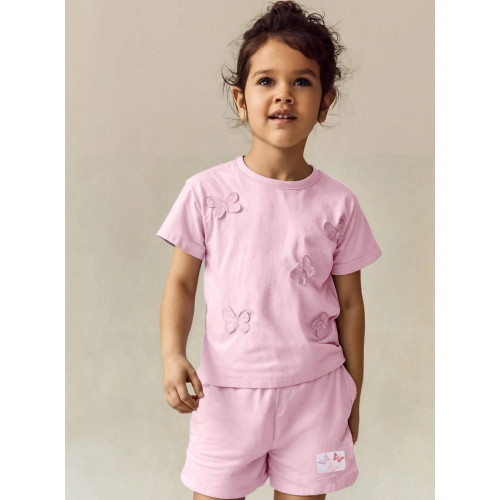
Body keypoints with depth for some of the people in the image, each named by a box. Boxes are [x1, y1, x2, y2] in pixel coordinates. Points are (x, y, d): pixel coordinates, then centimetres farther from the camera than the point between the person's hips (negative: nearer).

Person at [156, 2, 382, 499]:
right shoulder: (207, 191, -6)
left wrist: (353, 395, 11)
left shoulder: (337, 203, -3)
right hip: (227, 391, 0)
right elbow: (181, 283, 0)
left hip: (314, 391, 1)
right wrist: (172, 355, -16)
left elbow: (350, 303, 5)